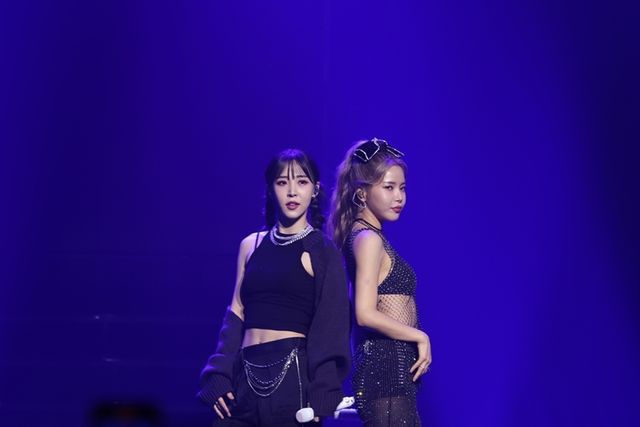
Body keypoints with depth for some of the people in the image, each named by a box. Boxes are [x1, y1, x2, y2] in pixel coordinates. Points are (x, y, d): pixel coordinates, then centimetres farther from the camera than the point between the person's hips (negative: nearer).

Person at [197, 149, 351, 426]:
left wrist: (320, 398, -10)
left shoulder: (322, 252, 0)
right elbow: (236, 315, 13)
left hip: (292, 373, -4)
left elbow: (330, 328, -3)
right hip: (246, 375, 4)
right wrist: (218, 376, 3)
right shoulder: (252, 245, 12)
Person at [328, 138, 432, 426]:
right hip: (386, 368, -10)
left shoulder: (368, 236, 17)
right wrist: (420, 337, -11)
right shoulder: (368, 239, -11)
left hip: (394, 370, 10)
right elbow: (366, 313, -20)